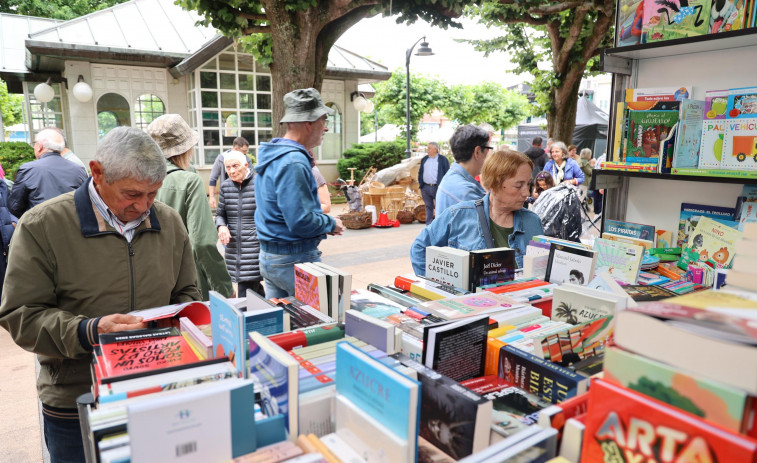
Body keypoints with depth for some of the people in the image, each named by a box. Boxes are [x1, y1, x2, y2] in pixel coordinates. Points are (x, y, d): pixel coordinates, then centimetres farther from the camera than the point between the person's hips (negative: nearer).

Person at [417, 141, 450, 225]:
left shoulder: (443, 159, 0)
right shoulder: (424, 159, 15)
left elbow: (447, 173, -1)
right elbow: (420, 172, 20)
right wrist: (420, 183, 8)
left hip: (437, 187, -5)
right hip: (425, 187, 5)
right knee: (428, 207, 11)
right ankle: (429, 225, 18)